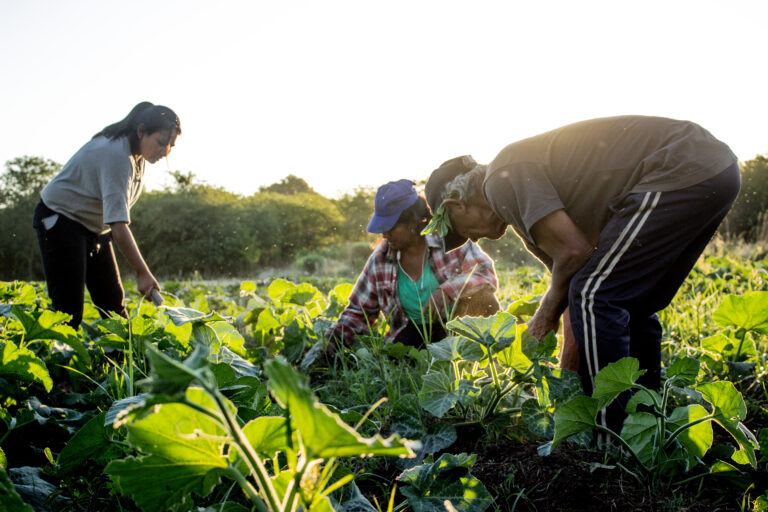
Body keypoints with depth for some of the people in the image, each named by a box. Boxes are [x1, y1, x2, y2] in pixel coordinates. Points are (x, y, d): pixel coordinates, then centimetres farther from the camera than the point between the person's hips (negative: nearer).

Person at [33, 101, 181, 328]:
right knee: (69, 310, -14)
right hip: (61, 220, -9)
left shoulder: (138, 155, 0)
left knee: (114, 304, 4)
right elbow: (119, 224, -36)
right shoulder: (116, 155, -29)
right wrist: (142, 272, -39)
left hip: (94, 227, 9)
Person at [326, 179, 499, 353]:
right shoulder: (380, 259, 0)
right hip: (417, 331, 1)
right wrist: (333, 339, -8)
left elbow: (487, 272, -14)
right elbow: (359, 310, 8)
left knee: (482, 297, -31)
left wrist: (449, 290, -31)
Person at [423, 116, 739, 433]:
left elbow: (575, 251, -14)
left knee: (593, 298, -9)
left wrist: (547, 312, 4)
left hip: (683, 173, -11)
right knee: (633, 307, 18)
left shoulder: (504, 179, -8)